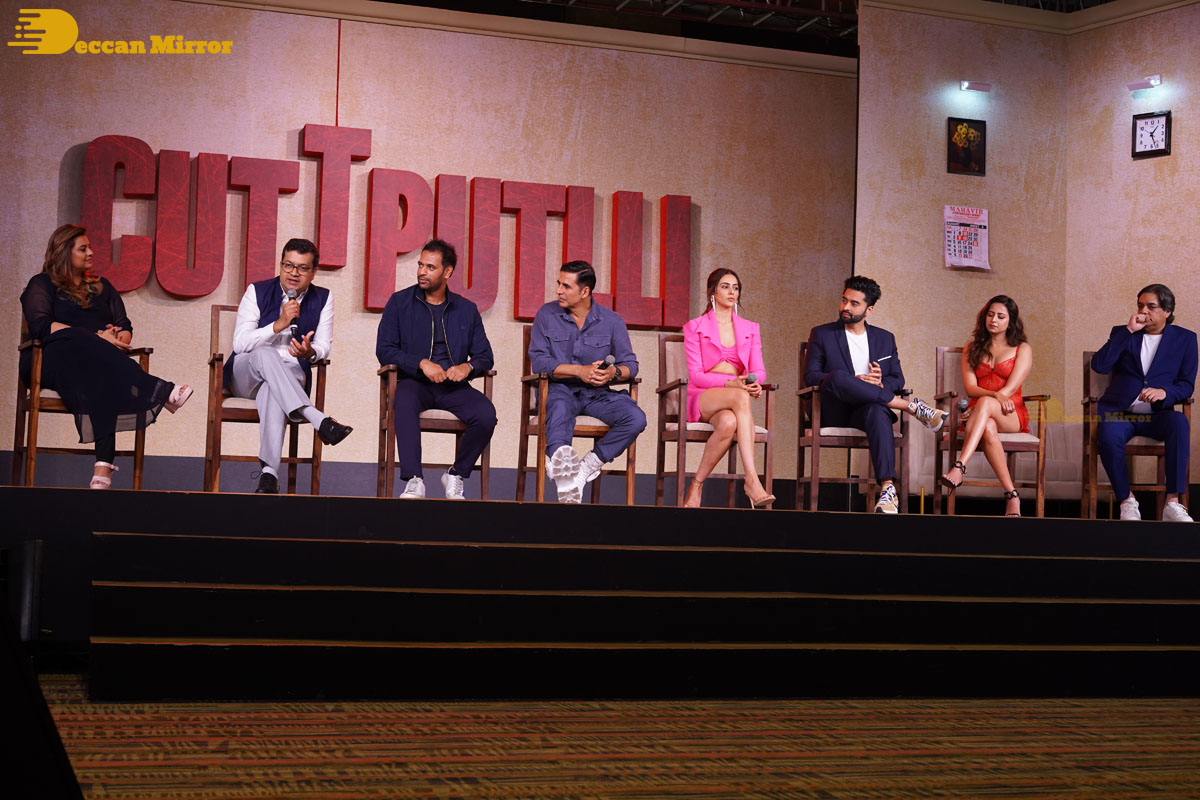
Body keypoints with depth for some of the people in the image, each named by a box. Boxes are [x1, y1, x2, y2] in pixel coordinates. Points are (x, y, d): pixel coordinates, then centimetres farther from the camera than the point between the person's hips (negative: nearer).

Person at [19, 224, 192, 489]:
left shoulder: (101, 287, 26)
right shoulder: (42, 285, 12)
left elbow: (125, 327, 17)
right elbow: (41, 326, -7)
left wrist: (116, 340, -9)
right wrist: (97, 339, -14)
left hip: (97, 359, 3)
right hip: (51, 360, -3)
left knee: (101, 377, -36)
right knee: (80, 342, -39)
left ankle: (103, 467, -50)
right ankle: (160, 392, -44)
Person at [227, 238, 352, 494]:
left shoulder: (323, 299, 6)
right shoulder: (257, 291, 0)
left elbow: (324, 347, 4)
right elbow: (240, 344, -8)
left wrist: (311, 352, -22)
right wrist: (279, 324, -21)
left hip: (291, 376, 0)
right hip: (245, 374, 0)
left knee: (272, 391, -39)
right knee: (265, 354, -37)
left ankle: (269, 473, -49)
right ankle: (319, 420, -49)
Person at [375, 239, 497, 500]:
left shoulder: (466, 310, 15)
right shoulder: (399, 302, 8)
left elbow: (485, 356, 12)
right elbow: (384, 350, 0)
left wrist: (468, 366, -12)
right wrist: (421, 363, -15)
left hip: (453, 386, 2)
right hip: (413, 382, -2)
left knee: (486, 413, -28)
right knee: (404, 401, -38)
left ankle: (455, 477, -8)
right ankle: (414, 481, -39)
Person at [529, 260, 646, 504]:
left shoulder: (612, 321, 5)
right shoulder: (547, 315, 3)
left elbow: (630, 364, 5)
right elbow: (538, 361, -6)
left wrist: (614, 372, -20)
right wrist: (580, 371, -16)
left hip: (597, 393, 2)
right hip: (559, 390, -2)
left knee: (635, 418, -24)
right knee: (559, 408, -39)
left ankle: (588, 465, -19)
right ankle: (562, 471, -53)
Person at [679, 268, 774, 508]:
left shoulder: (750, 329, 19)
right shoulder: (694, 327, 8)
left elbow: (759, 370, 8)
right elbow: (695, 375, -3)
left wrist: (753, 382, -19)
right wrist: (732, 383, -20)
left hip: (736, 398, 3)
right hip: (702, 398, -3)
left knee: (729, 423, -39)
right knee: (741, 397, -39)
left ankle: (697, 484, -30)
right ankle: (752, 480, -50)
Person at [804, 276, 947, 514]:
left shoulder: (885, 339, 19)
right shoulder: (822, 334, 11)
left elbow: (898, 379, 18)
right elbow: (810, 376, 1)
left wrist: (881, 383, -9)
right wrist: (854, 382, -15)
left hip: (867, 408, 1)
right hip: (835, 412, -1)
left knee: (878, 411, -39)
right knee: (837, 377, -36)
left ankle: (888, 488, -53)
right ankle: (911, 406, -28)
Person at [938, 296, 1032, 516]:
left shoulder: (1022, 349, 12)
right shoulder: (972, 348, 18)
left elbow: (1011, 388, -2)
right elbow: (970, 388, 3)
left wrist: (989, 400, -17)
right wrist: (996, 395, -16)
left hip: (1010, 416, -2)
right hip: (981, 415, 2)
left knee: (985, 403, -39)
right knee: (988, 428, -38)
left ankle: (959, 468, -56)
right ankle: (1011, 495, -38)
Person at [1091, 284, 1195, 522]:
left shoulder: (1185, 339, 12)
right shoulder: (1122, 333, 13)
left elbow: (1187, 385, 7)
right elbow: (1099, 365, -4)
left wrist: (1164, 392, -16)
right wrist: (1128, 331, -7)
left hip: (1157, 414, 0)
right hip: (1118, 412, 0)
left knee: (1179, 423, -36)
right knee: (1108, 437, -35)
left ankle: (1173, 503, -35)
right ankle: (1127, 502, -17)